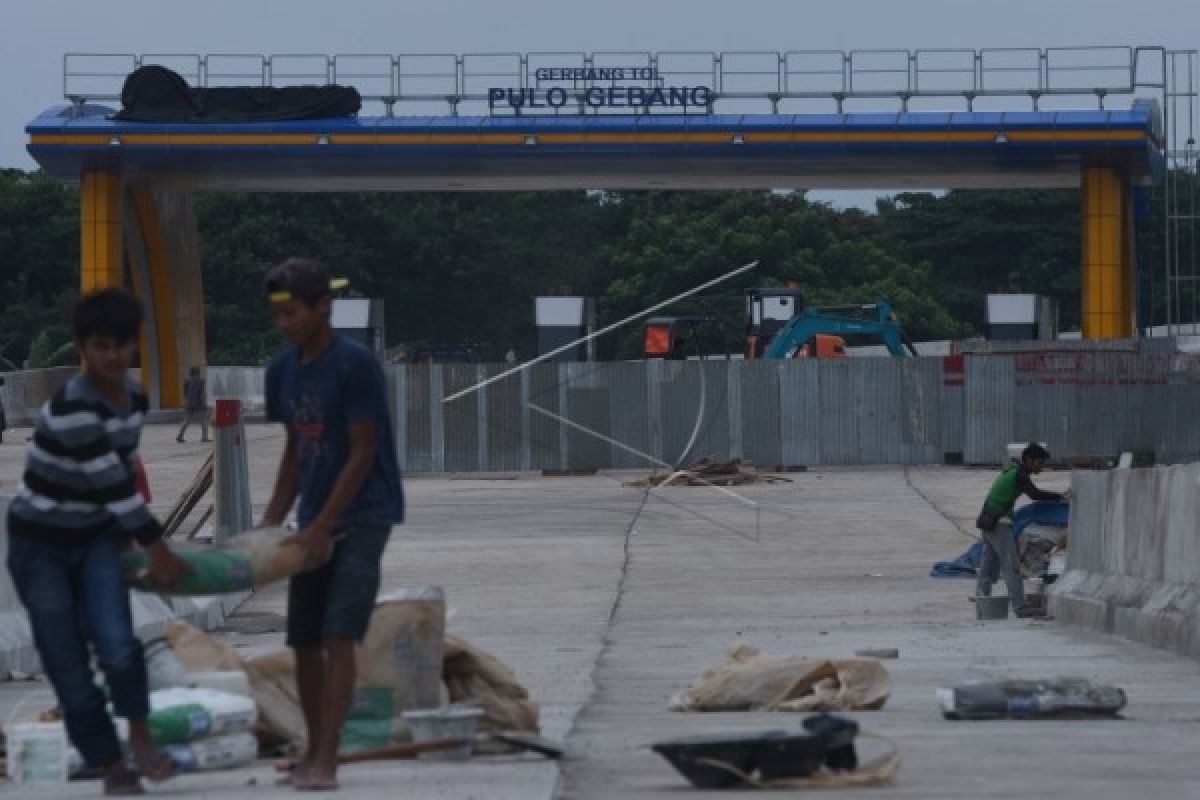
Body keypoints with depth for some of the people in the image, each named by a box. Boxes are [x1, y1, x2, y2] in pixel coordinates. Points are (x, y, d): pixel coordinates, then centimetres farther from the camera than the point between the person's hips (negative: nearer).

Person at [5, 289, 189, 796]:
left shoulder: (134, 398, -2)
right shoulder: (71, 409, -27)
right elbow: (113, 484, -24)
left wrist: (130, 535, 15)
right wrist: (157, 549, -18)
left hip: (96, 539, 5)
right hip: (41, 547, -5)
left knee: (118, 647, -18)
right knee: (70, 671, -2)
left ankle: (140, 737, 2)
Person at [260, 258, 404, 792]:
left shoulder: (355, 364, -16)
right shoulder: (282, 371, 6)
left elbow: (362, 453, -16)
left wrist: (323, 526, -18)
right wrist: (272, 521, 9)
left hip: (362, 517, -7)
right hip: (314, 522, 7)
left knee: (338, 637, -15)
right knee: (304, 641, 8)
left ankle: (326, 761, -17)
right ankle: (313, 749, 22)